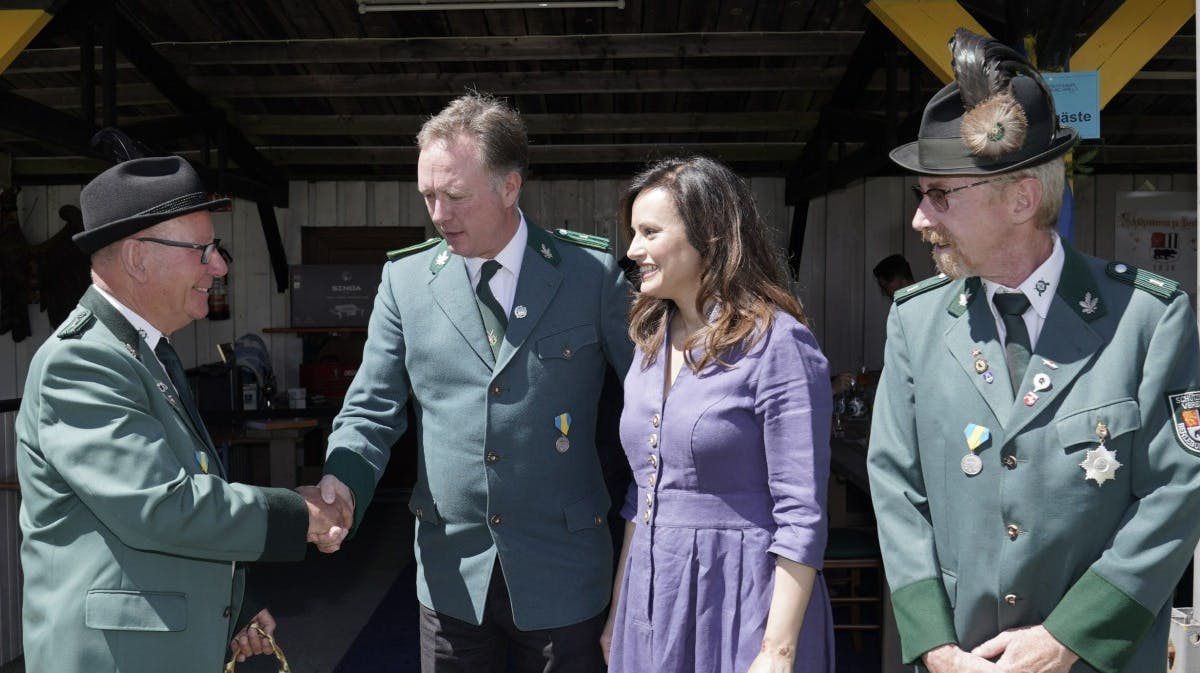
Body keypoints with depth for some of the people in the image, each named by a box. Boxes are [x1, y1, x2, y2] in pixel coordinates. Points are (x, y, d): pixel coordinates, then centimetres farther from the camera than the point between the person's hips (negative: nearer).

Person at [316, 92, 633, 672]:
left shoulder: (592, 271, -8)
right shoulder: (405, 278, -1)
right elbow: (371, 409, 1)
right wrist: (340, 482, -18)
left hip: (562, 575, -1)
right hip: (451, 574, 2)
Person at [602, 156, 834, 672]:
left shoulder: (777, 343, -15)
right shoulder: (650, 344, 6)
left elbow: (801, 517, -16)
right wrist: (618, 610, 12)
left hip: (741, 597, -6)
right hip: (651, 593, 7)